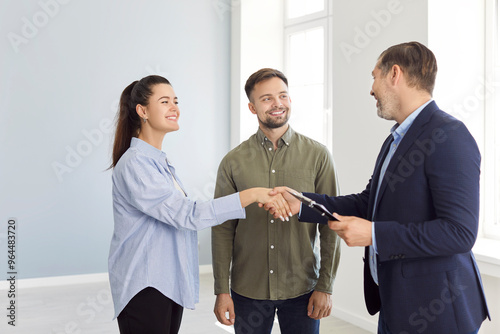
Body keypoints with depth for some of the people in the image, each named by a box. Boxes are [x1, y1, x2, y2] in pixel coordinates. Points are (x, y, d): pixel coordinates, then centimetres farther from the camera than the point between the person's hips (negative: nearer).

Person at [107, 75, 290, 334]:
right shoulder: (134, 163, -17)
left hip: (170, 282, 9)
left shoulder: (159, 161, 14)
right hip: (144, 287, -8)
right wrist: (252, 195, -28)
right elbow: (186, 214, -25)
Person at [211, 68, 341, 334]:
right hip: (248, 291, 1)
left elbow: (330, 225, -1)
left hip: (302, 291, 0)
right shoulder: (233, 162, -1)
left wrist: (325, 286, -4)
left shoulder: (317, 156, -2)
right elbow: (223, 229, 1)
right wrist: (221, 291, -2)